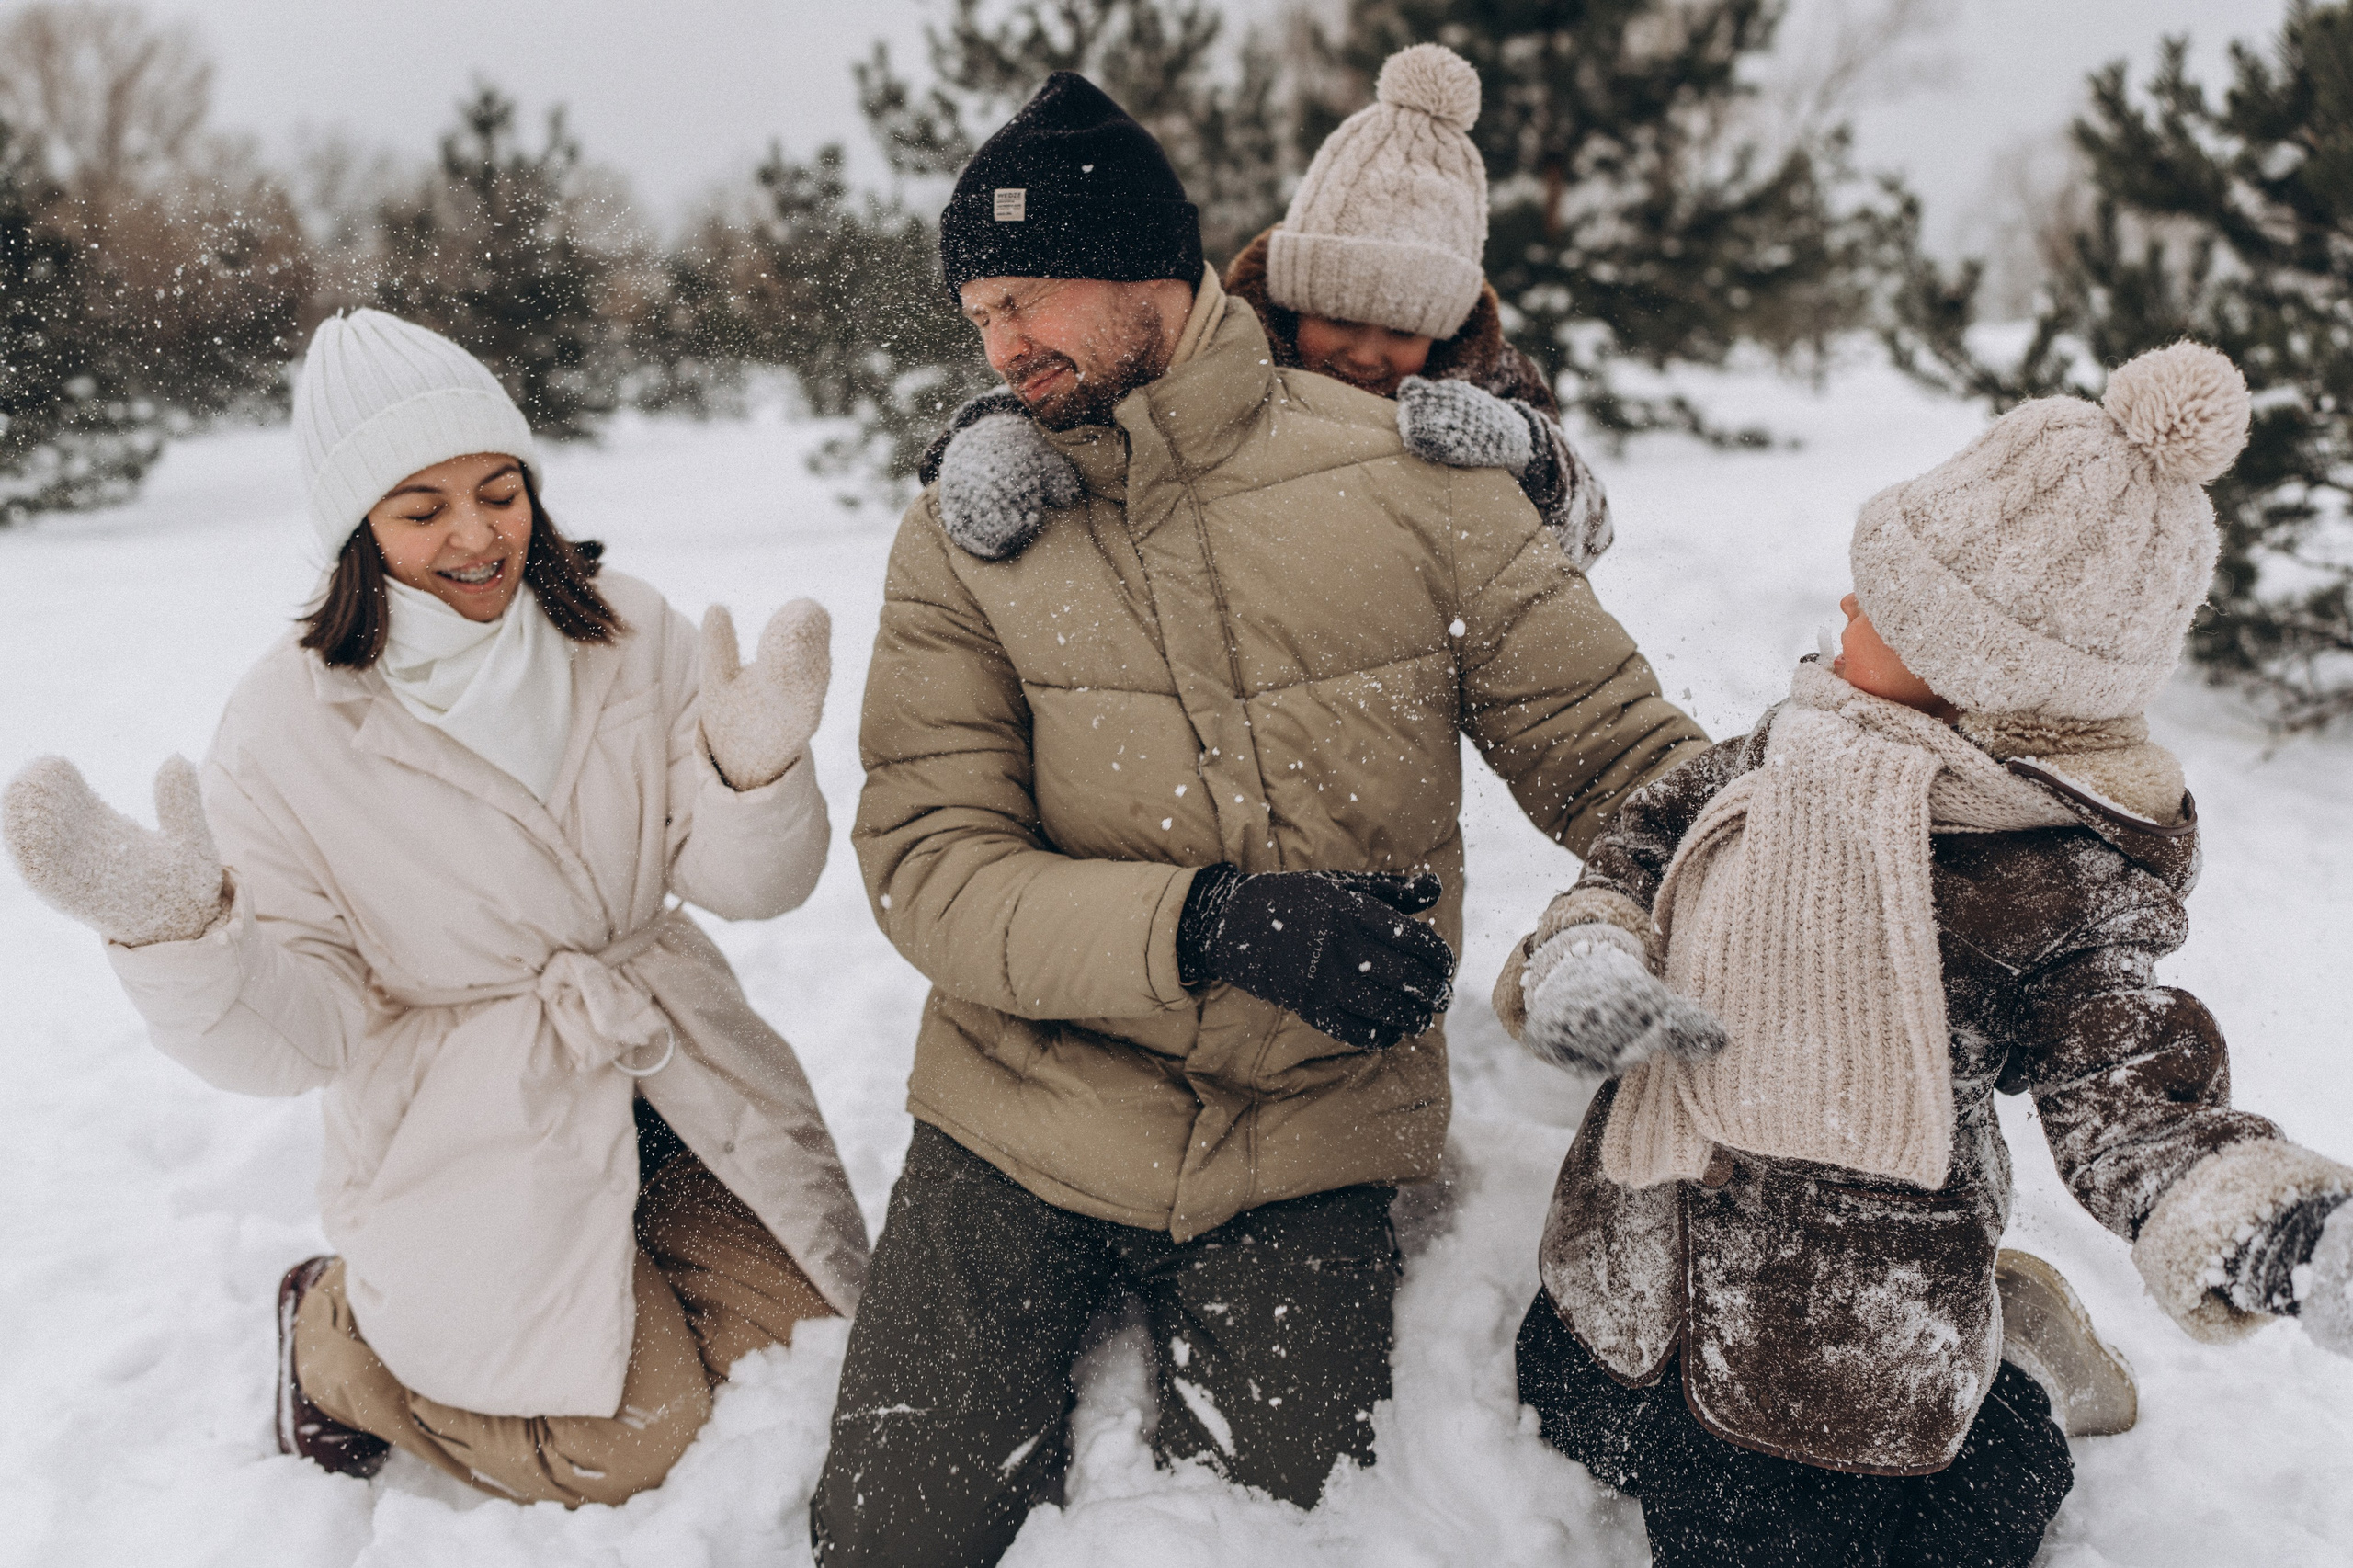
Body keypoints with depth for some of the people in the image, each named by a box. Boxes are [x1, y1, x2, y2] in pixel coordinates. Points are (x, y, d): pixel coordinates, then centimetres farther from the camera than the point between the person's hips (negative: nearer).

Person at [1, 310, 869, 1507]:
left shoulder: (623, 633, -8)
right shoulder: (290, 725, -15)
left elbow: (743, 882, -9)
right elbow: (298, 1031, -14)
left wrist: (757, 768, -31)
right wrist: (179, 936, -34)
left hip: (677, 1080, 4)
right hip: (474, 1146, -4)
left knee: (801, 1319, 7)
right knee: (633, 1442, -3)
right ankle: (337, 1338, 21)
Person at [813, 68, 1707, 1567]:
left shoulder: (1412, 481, -6)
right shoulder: (966, 539, -3)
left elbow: (1616, 753, -2)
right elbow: (929, 866, -11)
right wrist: (1204, 922, -28)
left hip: (1312, 1139, 0)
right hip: (1025, 1128, 1)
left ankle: (1196, 1343, 22)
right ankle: (1081, 1369, 28)